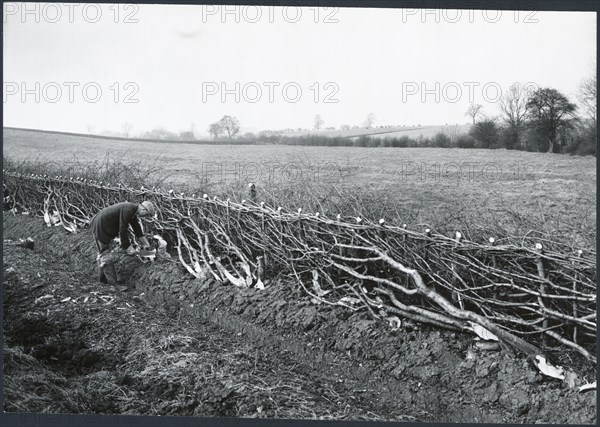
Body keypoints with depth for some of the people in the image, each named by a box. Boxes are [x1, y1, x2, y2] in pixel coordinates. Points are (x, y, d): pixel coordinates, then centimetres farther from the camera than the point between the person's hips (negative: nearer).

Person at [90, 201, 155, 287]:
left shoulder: (133, 210, 4)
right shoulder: (127, 211, -27)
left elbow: (137, 228, 16)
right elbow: (123, 231, -26)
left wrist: (145, 244, 19)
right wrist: (128, 247, -18)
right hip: (100, 227, -11)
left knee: (103, 253, 20)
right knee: (106, 255, -7)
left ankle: (103, 278, 32)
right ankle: (113, 283, -4)